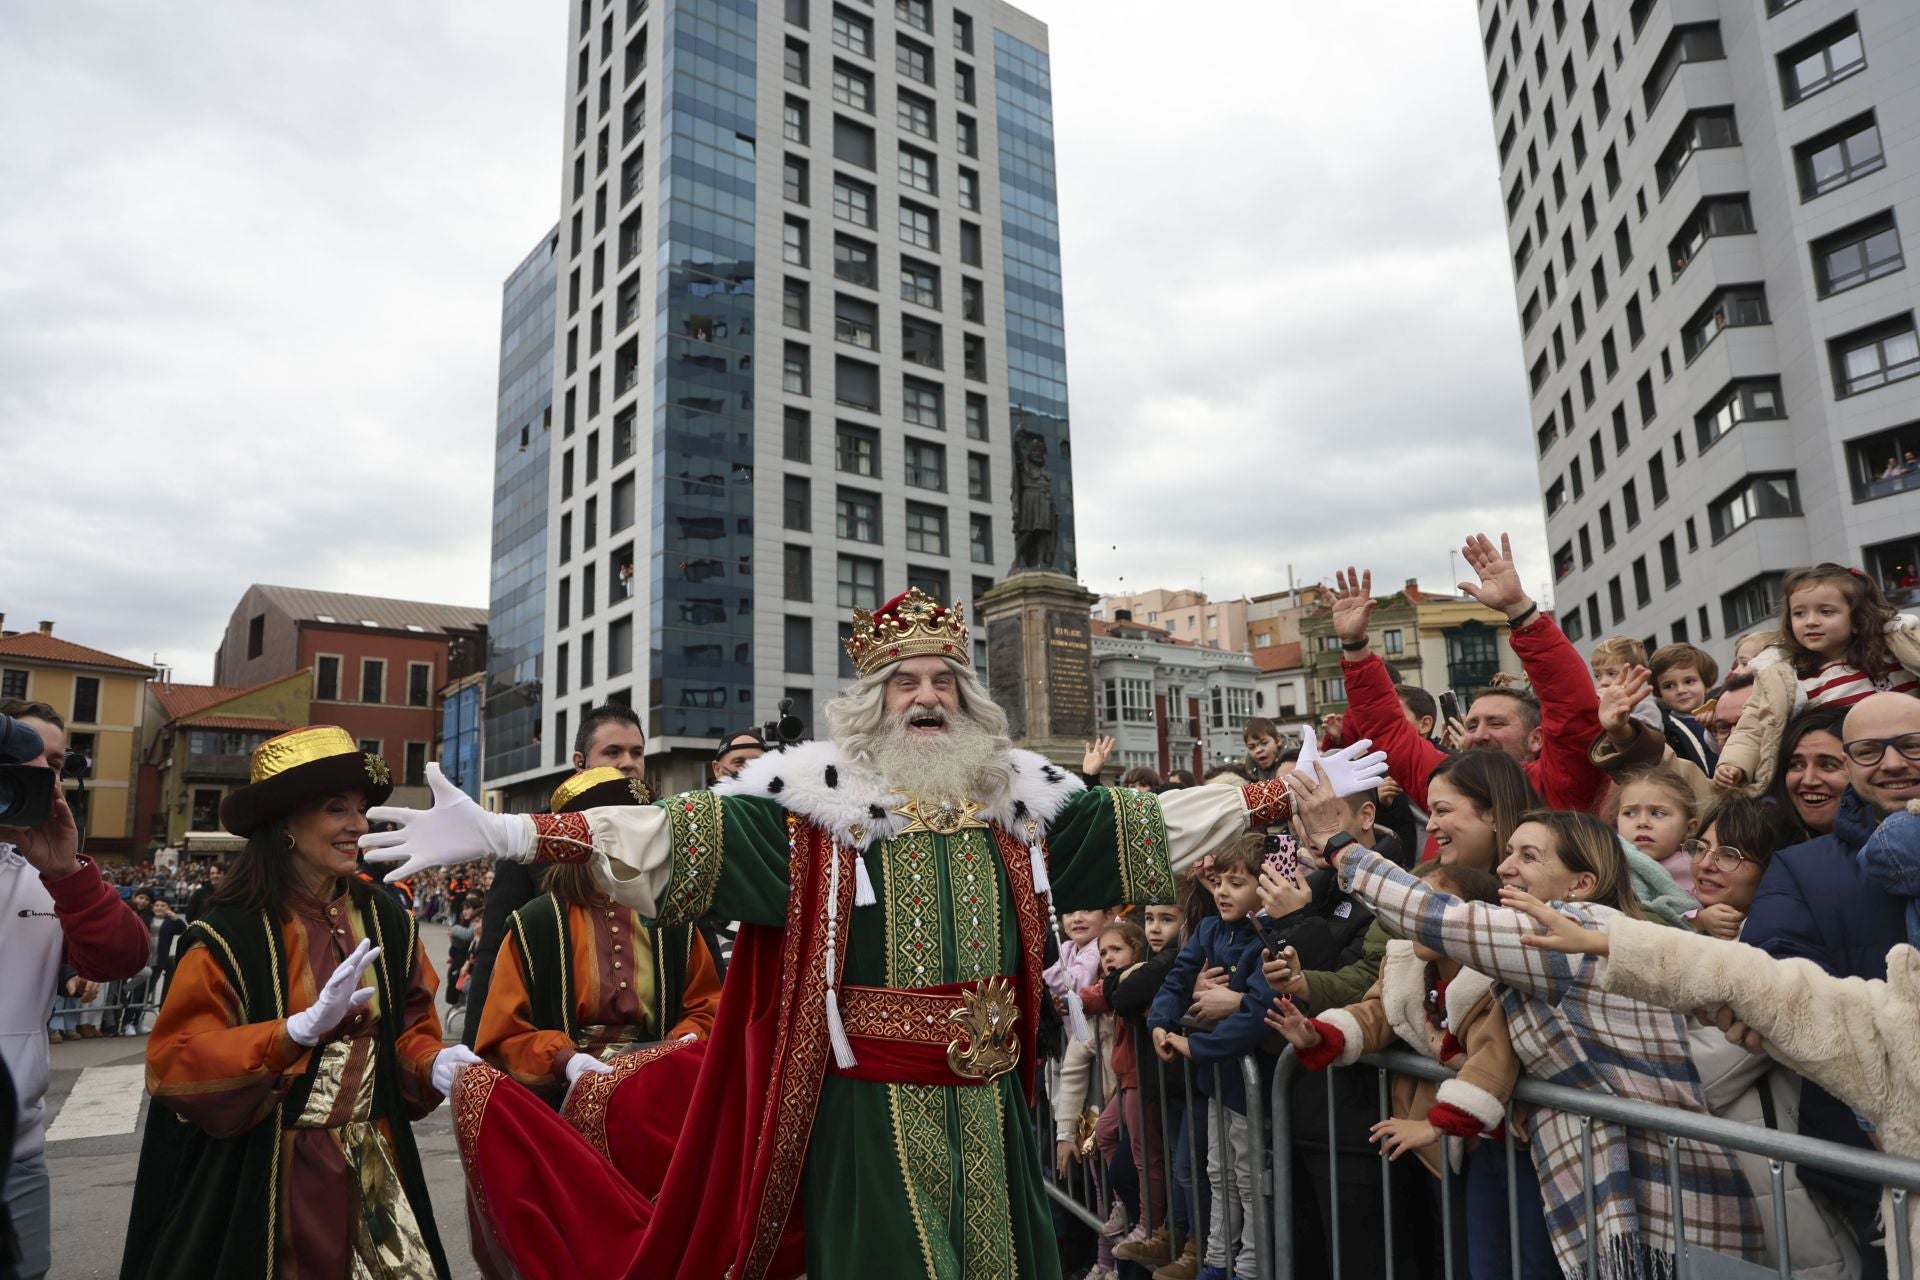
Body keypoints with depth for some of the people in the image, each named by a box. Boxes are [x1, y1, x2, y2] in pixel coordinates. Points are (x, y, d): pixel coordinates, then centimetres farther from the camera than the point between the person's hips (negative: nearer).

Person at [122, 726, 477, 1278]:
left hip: (374, 1164, 4)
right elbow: (177, 1062, -16)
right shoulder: (231, 933, -12)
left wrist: (437, 1063, -17)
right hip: (265, 1175, -4)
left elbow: (410, 1030, 5)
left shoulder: (387, 920, 1)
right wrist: (304, 1028, -29)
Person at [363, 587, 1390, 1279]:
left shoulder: (1021, 802, 4)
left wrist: (1288, 795, 8)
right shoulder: (815, 802, -8)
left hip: (990, 1110, 4)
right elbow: (679, 835, -17)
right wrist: (504, 836, -29)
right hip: (868, 1111, -3)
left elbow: (1153, 821, 8)